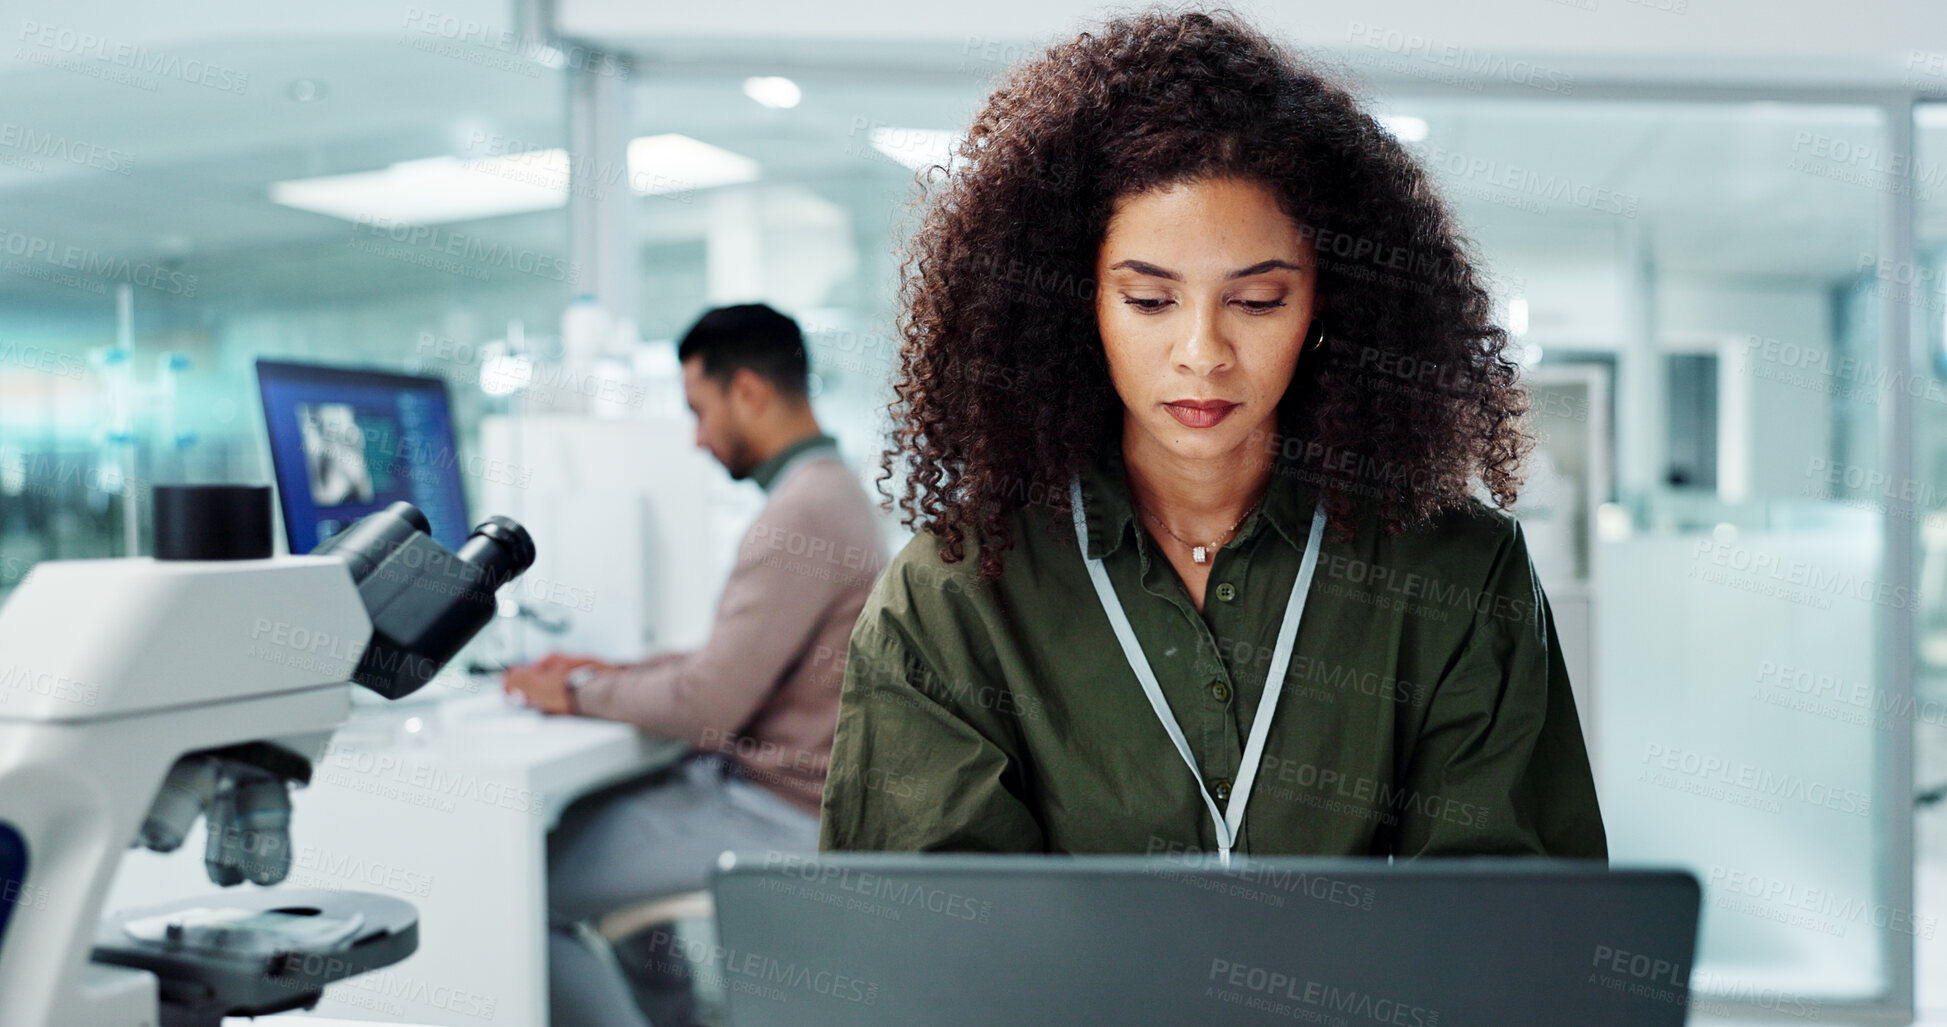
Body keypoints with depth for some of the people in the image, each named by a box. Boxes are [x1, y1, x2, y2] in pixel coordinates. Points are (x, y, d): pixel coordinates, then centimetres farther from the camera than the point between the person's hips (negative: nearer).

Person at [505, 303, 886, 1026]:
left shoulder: (801, 515, -22)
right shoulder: (830, 490, 11)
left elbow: (706, 705, -24)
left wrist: (578, 692, -9)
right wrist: (618, 672, 11)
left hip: (775, 817, -10)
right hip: (778, 788, 10)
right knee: (580, 812, 23)